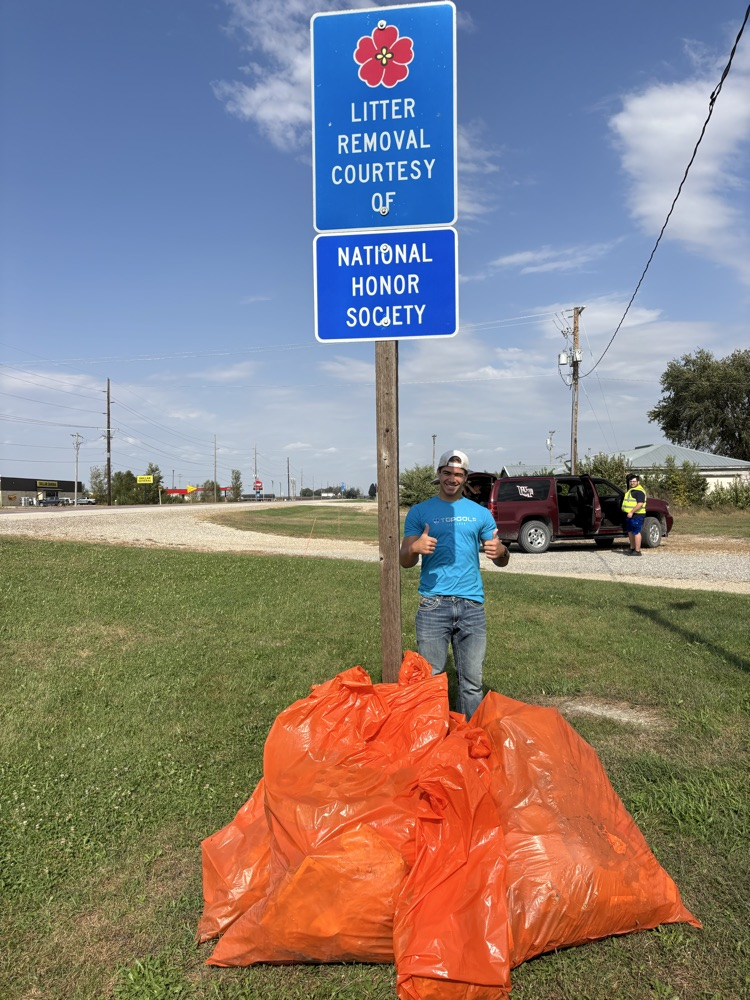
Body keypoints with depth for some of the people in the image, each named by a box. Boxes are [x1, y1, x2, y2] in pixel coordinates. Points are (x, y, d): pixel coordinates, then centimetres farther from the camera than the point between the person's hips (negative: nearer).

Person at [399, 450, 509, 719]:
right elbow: (404, 561, 2)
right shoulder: (420, 512, 7)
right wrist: (415, 548, -21)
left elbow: (502, 562, 11)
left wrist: (501, 551, -13)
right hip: (433, 605, -1)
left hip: (471, 605, 2)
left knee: (472, 681, 5)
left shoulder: (480, 513, 11)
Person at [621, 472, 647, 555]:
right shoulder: (630, 490, 18)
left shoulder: (639, 491, -14)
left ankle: (637, 551, -5)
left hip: (636, 515, -10)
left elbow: (640, 504, -21)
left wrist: (631, 512, -23)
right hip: (629, 515, 10)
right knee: (630, 532, 15)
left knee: (636, 532, -7)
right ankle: (632, 549, 24)